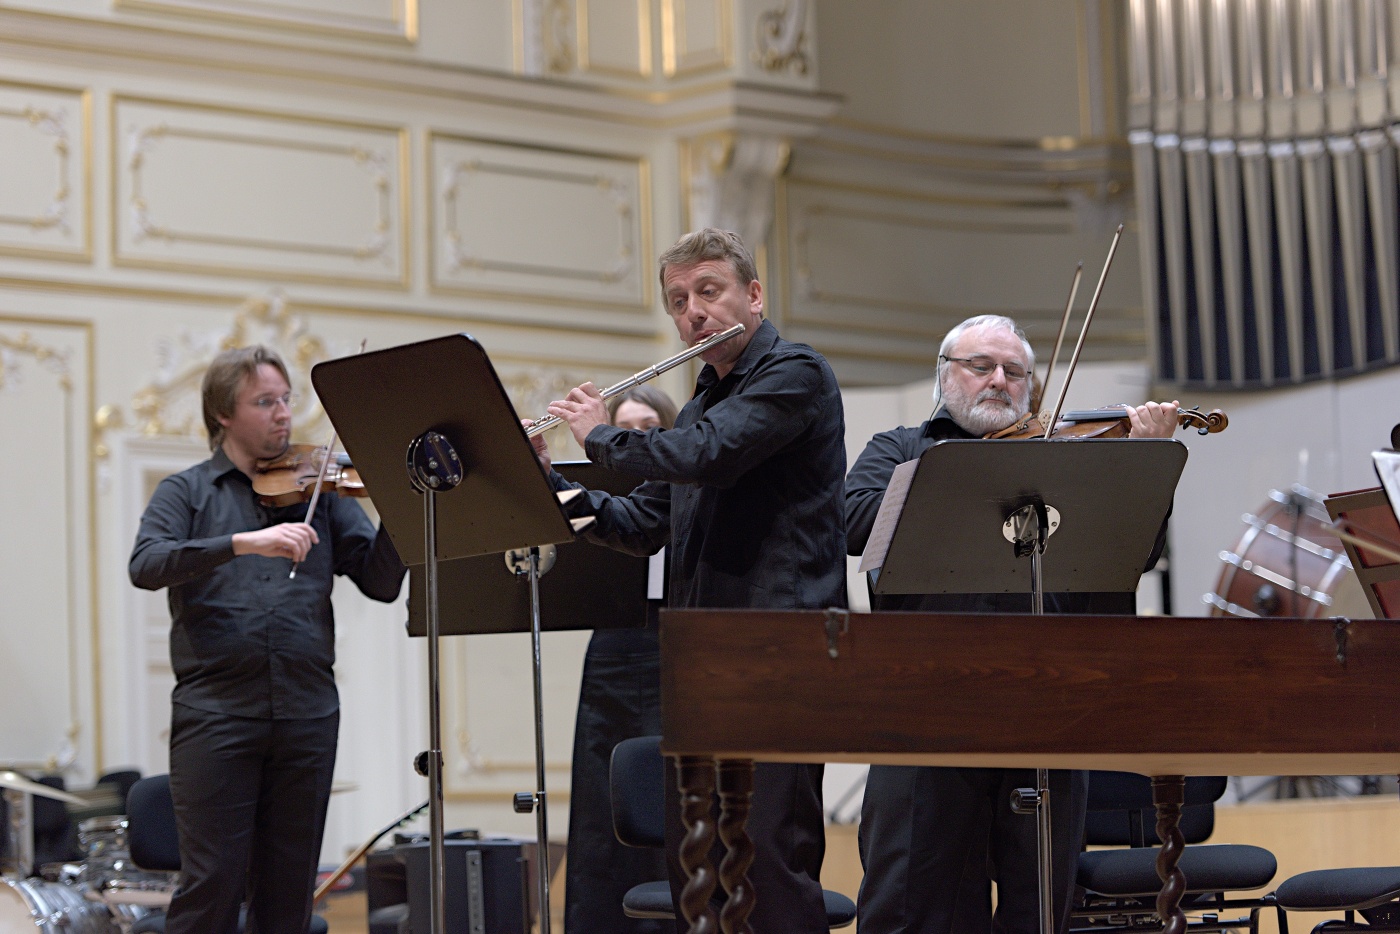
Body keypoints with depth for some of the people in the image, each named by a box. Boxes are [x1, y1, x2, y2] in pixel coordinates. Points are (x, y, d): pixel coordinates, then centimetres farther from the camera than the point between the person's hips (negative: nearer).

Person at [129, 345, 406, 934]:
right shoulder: (186, 492, 8)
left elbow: (381, 581, 6)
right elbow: (146, 565, -11)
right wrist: (243, 542, -23)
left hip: (307, 711, 3)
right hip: (216, 710, -3)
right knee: (211, 886, -7)